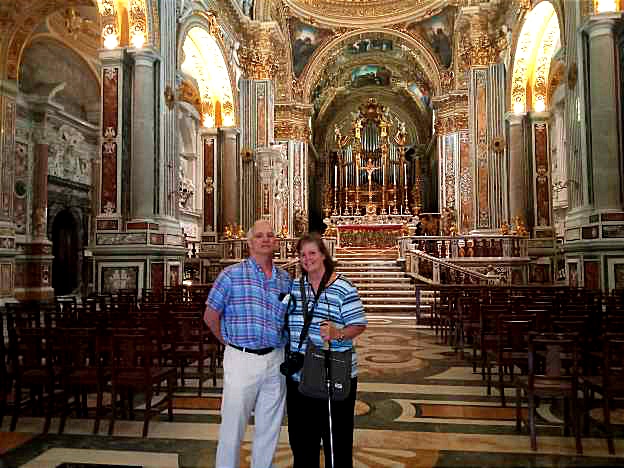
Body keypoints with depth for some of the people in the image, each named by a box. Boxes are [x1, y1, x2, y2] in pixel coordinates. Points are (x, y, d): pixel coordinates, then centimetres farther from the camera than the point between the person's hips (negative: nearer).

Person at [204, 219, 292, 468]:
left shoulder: (285, 279, 6)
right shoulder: (231, 274, -6)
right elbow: (210, 316, -1)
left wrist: (278, 345, 7)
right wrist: (231, 342, 5)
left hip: (275, 360, 4)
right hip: (241, 360, -4)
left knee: (270, 428, 16)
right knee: (232, 427, 7)